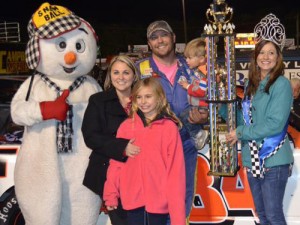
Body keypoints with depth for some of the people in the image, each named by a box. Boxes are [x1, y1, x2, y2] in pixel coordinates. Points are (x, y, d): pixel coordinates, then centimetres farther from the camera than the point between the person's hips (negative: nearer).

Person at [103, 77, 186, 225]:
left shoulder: (169, 128, -3)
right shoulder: (126, 126, 4)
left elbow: (175, 168, -7)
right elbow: (116, 162, 4)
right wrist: (111, 194, 1)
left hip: (159, 199, -2)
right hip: (132, 198, 2)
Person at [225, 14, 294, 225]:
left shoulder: (282, 84, -11)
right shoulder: (250, 85, 10)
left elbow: (275, 124, -18)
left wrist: (241, 133, -14)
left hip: (274, 159, -7)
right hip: (252, 158, 7)